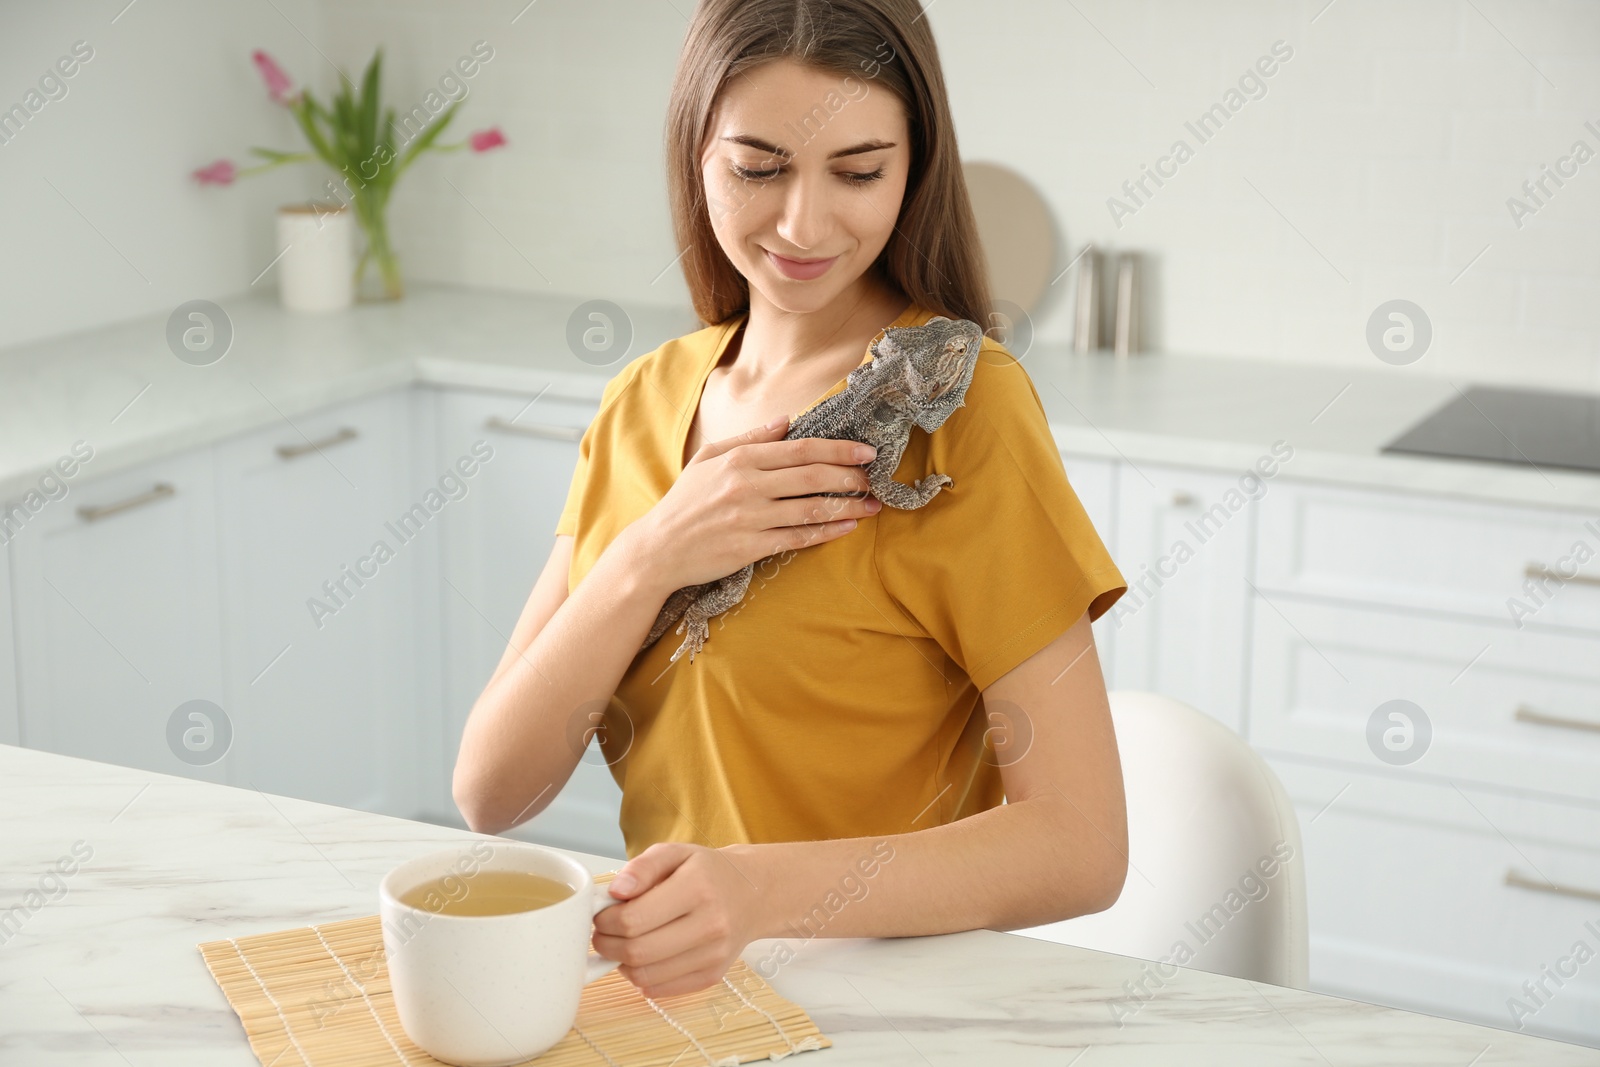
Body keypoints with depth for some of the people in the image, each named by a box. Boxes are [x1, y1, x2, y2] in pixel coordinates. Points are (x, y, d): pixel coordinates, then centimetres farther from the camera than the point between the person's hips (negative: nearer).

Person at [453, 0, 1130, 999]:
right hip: (678, 987, 5)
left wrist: (760, 890, -29)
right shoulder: (647, 401, 6)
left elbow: (1083, 847, -15)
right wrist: (647, 563, -14)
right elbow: (490, 792, 1)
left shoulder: (959, 407, -10)